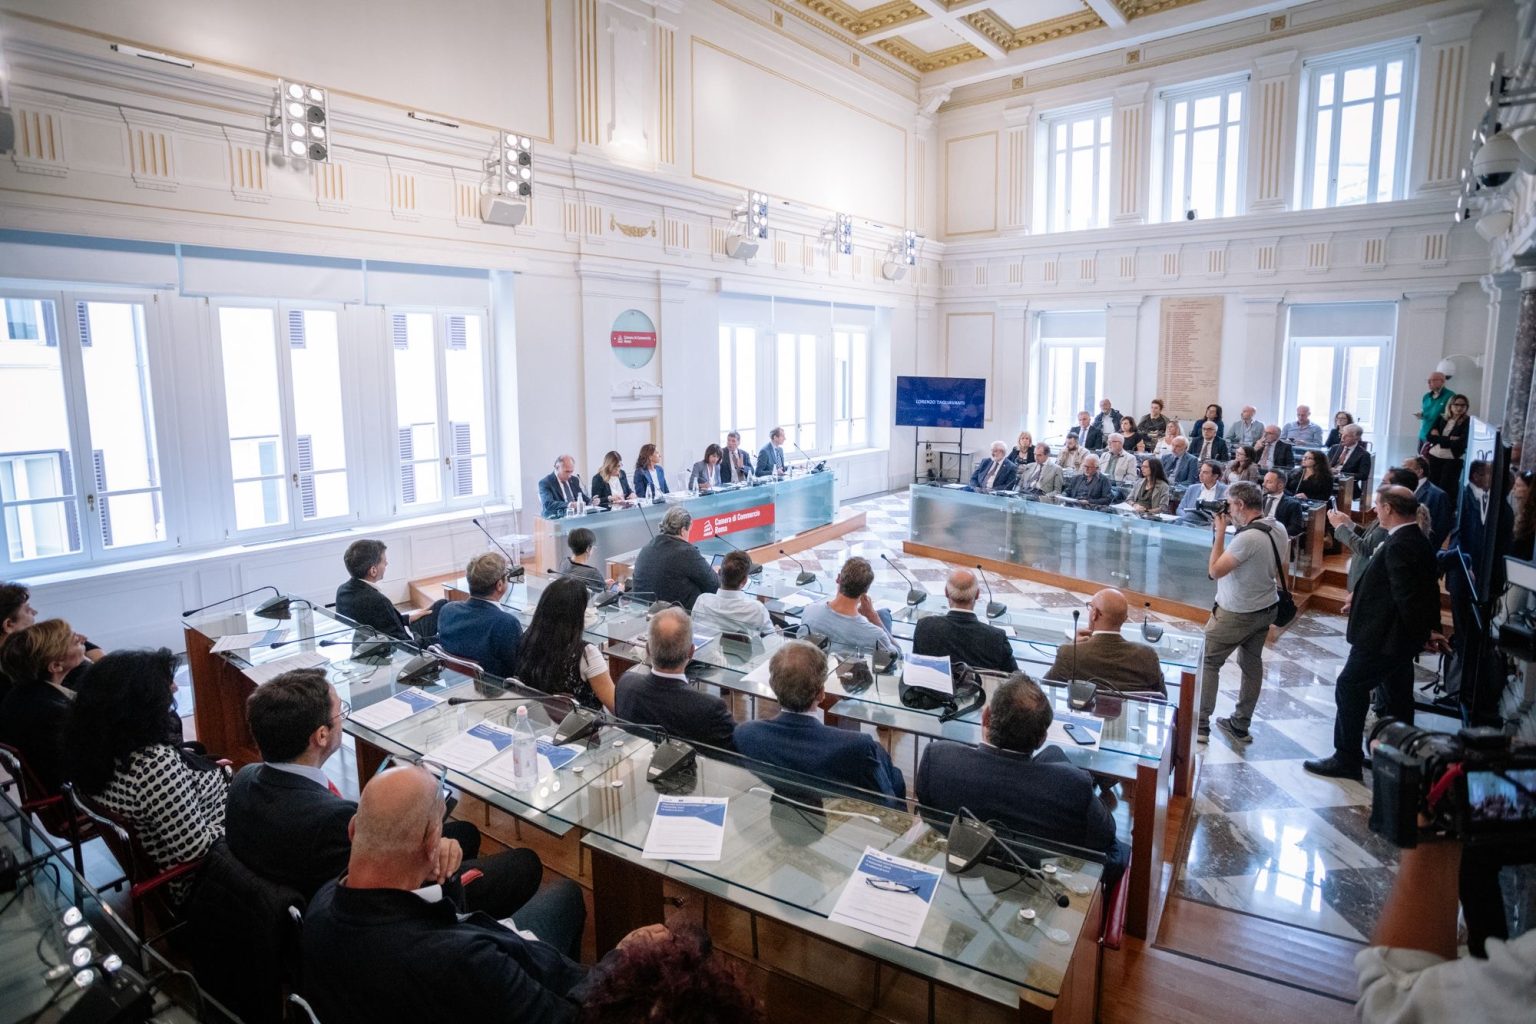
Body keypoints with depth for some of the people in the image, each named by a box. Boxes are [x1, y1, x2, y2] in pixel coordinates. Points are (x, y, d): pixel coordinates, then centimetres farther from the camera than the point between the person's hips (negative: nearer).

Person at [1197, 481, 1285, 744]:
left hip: (1236, 614, -8)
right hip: (1266, 609, 8)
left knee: (1207, 662, 4)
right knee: (1252, 663, 15)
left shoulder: (1248, 537, -28)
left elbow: (1215, 570, -22)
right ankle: (1240, 725, 25)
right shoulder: (1279, 530, -2)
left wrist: (1219, 533, -17)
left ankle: (1199, 724, 7)